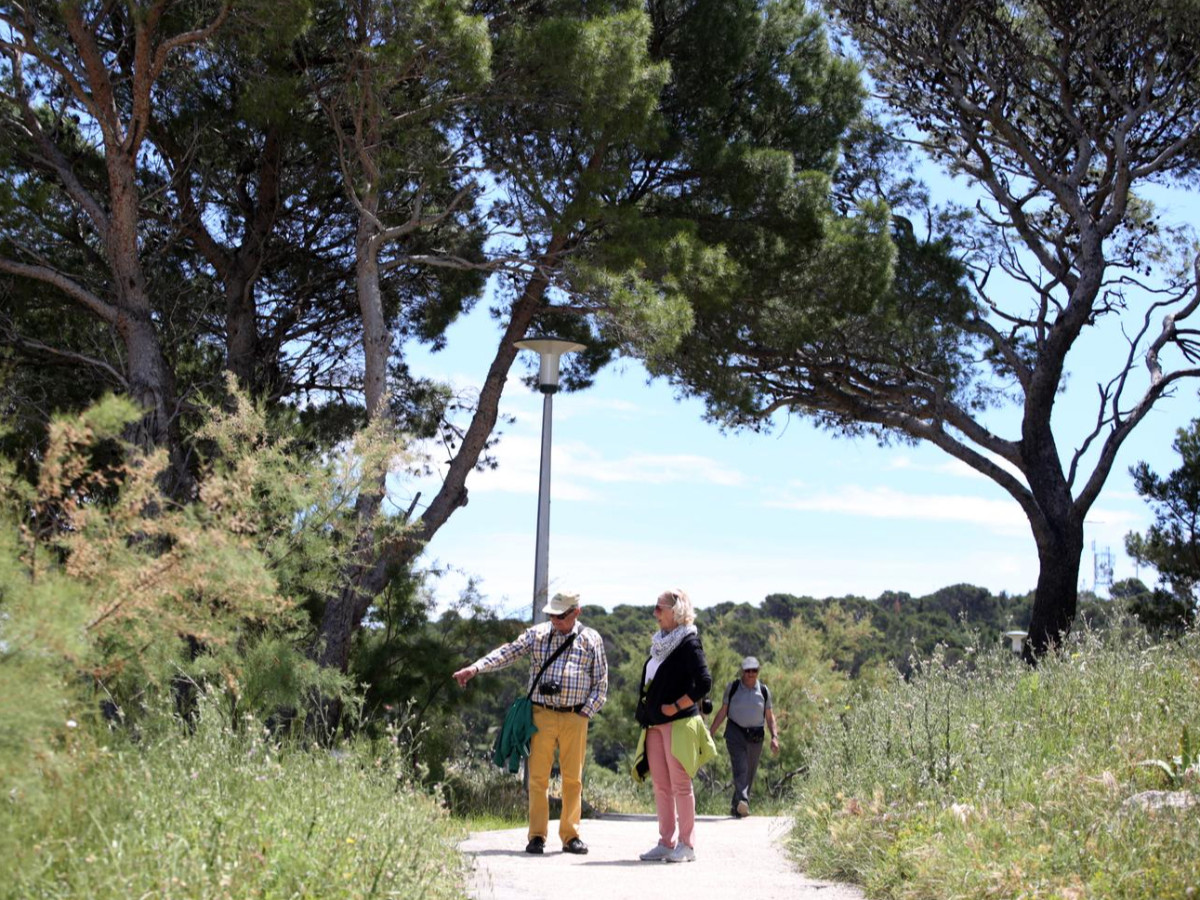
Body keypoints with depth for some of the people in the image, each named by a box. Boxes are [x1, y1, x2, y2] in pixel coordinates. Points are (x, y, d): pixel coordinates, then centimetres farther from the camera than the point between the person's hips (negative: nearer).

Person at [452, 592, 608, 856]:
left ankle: (570, 835, 13)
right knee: (538, 777, -1)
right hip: (542, 715, 0)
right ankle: (537, 836, 5)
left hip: (575, 718, 0)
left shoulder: (591, 640, 6)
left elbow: (601, 682, 10)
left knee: (573, 779, 4)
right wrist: (475, 668, -14)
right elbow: (508, 653, -1)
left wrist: (587, 711, 0)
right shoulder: (537, 634, 7)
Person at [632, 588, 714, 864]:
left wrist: (676, 706, -16)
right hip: (655, 725, 8)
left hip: (679, 723, -8)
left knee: (680, 784, -4)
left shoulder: (688, 642, -9)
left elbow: (704, 683, -16)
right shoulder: (660, 643, 16)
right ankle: (666, 842, 13)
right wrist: (645, 713, 14)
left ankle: (686, 844, 2)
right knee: (661, 786, 8)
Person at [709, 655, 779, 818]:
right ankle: (742, 801, -37)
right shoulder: (732, 688, 4)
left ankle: (736, 807, 16)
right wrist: (711, 732, 3)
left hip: (755, 736, 3)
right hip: (735, 733, -3)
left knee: (749, 774, 5)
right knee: (740, 768, -21)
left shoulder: (764, 691, 8)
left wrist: (774, 736, -1)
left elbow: (769, 716, 11)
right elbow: (723, 711, 8)